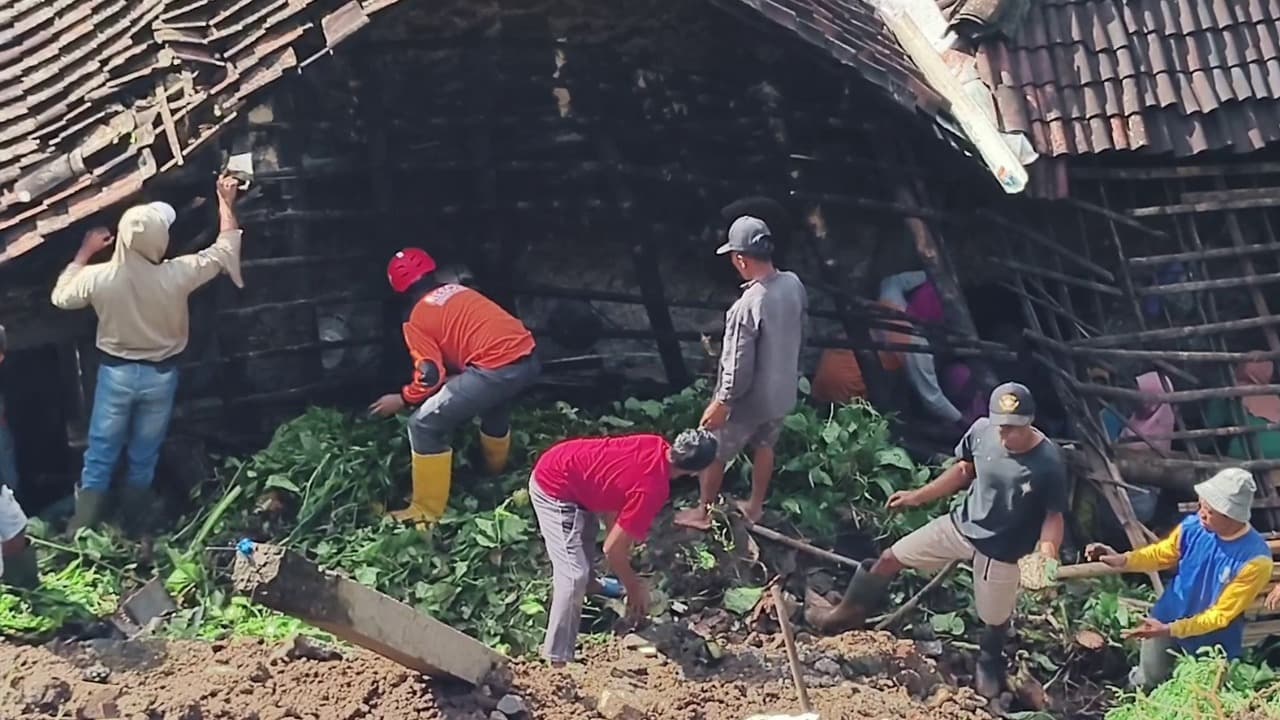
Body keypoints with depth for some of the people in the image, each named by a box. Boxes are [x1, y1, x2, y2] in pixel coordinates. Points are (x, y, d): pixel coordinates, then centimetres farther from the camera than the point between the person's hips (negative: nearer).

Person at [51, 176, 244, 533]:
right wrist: (225, 201, 6)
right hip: (160, 374, 0)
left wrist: (85, 252, 9)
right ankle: (132, 531, 27)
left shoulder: (99, 277, -19)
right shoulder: (176, 275, -22)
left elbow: (61, 296, 4)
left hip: (116, 372, 0)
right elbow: (226, 249, -6)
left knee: (100, 458, 9)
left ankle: (80, 535, 10)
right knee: (143, 459, 15)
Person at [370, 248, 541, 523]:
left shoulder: (417, 318, 5)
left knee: (425, 425, 3)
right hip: (528, 359, 8)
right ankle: (496, 476, 61)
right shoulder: (459, 291, 25)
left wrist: (401, 399, 15)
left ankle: (427, 511, 6)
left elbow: (431, 377, -2)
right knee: (494, 406, 39)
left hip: (497, 368, -8)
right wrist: (457, 380, 47)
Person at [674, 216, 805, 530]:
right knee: (764, 446, 28)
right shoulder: (794, 284, -11)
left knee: (713, 454, 16)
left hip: (749, 400, -6)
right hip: (782, 391, 7)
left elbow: (738, 366, -28)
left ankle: (703, 512, 35)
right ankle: (755, 506, 47)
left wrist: (721, 403, -14)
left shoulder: (747, 307, -34)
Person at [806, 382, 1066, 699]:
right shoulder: (981, 431, -18)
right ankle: (846, 614, 34)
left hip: (1002, 550, -4)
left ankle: (988, 665, 53)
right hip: (961, 525, 4)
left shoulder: (1049, 463, -29)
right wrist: (918, 496, 6)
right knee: (890, 559, 10)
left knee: (995, 620, 17)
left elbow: (1054, 516, -15)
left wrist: (1047, 555, -33)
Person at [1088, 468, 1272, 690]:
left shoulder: (1255, 560, -31)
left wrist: (1170, 630, -29)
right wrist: (1123, 560, -17)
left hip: (1211, 644, -3)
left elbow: (1221, 615, -25)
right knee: (1147, 683, 25)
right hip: (1165, 622, 3)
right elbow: (1161, 554, 1)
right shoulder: (1193, 526, -20)